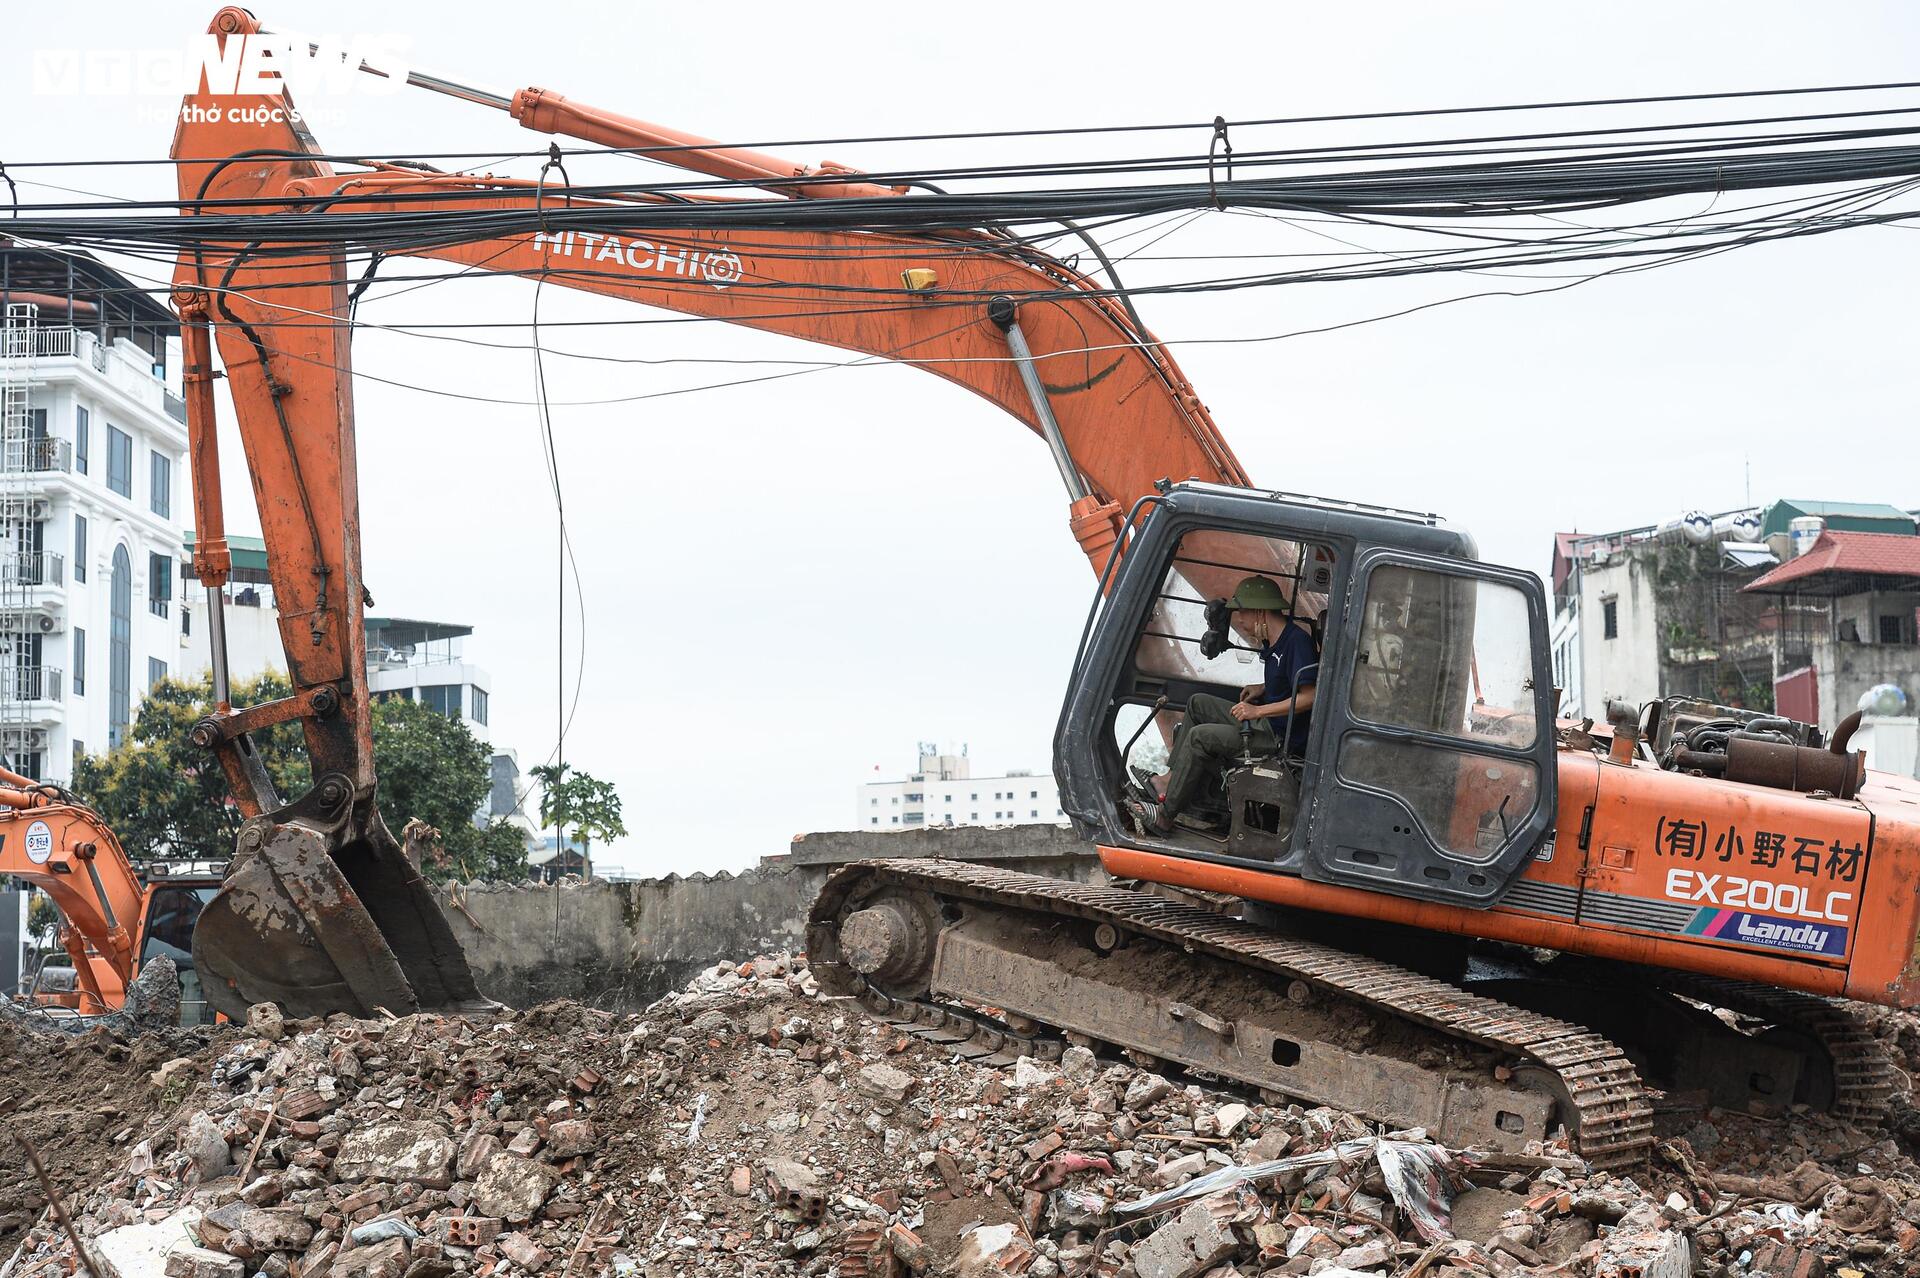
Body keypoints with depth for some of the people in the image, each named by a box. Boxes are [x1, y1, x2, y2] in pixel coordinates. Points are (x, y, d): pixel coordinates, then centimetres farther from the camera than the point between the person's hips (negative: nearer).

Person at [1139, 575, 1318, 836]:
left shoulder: (1297, 641, -19)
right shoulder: (1272, 642, 11)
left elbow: (1309, 696, -26)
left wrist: (1259, 710, -21)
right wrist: (1263, 688, 9)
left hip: (1283, 736, -11)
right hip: (1265, 720, 11)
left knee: (1200, 736, -18)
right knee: (1197, 703, 11)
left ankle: (1165, 815, -12)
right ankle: (1170, 778, 6)